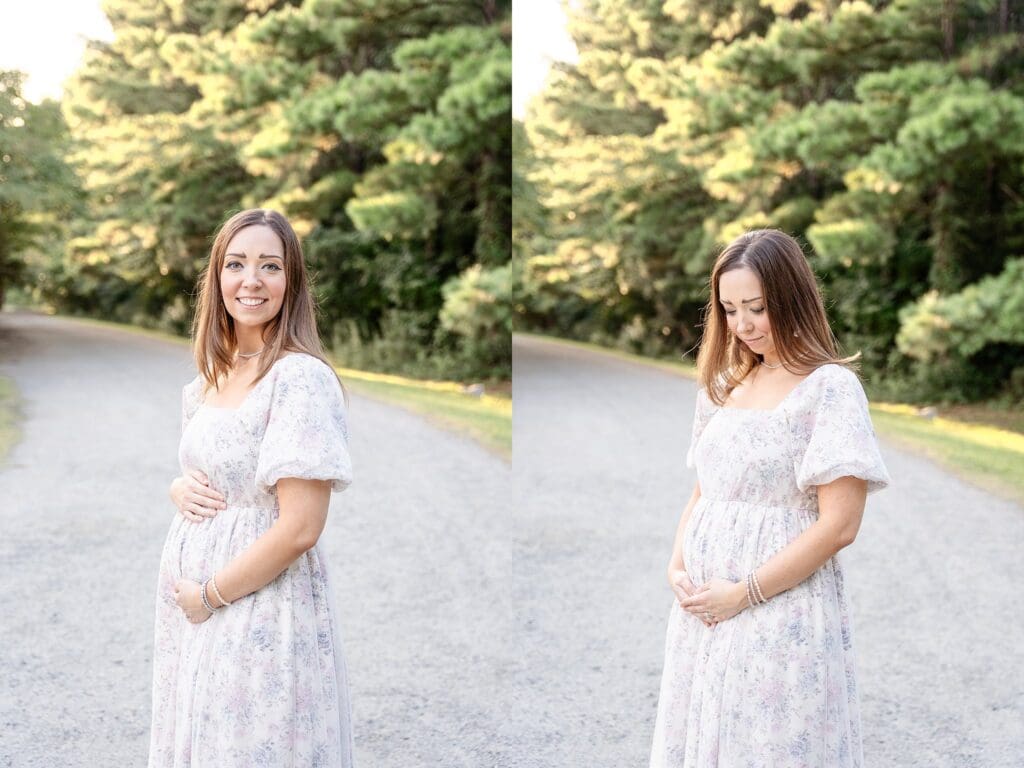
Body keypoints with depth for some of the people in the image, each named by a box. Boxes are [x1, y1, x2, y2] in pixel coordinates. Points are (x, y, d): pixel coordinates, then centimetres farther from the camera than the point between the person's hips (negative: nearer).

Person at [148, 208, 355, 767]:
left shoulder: (302, 378, -16)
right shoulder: (207, 381, 8)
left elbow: (299, 528, -21)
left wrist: (209, 595, -13)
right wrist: (181, 489, -1)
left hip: (265, 608, -7)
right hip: (189, 606, 8)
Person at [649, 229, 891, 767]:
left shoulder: (830, 388, -9)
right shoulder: (725, 387, 11)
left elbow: (838, 525, -15)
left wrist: (743, 594, -15)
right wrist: (677, 567, 0)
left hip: (784, 616, -6)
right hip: (702, 611, 6)